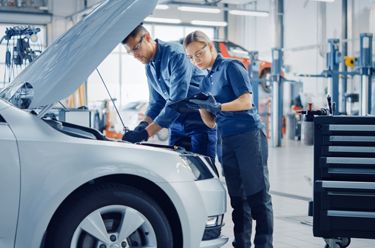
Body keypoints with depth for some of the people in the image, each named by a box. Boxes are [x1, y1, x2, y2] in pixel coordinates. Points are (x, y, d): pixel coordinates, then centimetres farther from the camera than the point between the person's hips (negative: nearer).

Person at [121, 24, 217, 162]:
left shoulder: (176, 54, -20)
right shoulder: (149, 66, 8)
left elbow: (176, 101, -27)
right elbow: (156, 102, 14)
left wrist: (146, 133, -31)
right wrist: (144, 124, -9)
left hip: (201, 120, -8)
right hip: (177, 123, 8)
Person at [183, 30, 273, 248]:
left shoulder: (231, 67, -2)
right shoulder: (206, 82, 19)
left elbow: (246, 101, -12)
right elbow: (211, 122, 15)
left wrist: (218, 107, -19)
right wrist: (201, 106, -3)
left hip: (249, 134, -7)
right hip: (228, 141, 8)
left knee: (258, 195, -7)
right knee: (238, 197, 8)